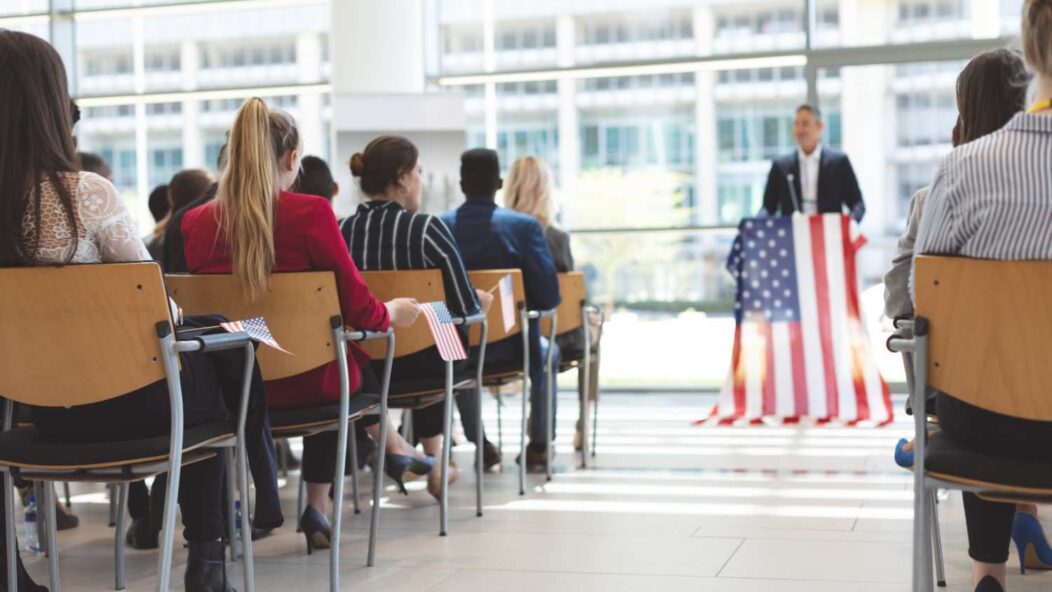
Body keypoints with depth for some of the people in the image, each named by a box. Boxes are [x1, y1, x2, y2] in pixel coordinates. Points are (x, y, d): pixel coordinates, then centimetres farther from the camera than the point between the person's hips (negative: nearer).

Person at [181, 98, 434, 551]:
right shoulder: (311, 213, -16)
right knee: (349, 351, 31)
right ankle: (317, 504, 38)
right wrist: (393, 313, 11)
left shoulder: (194, 222, -4)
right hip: (304, 382, -4)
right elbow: (359, 311, -12)